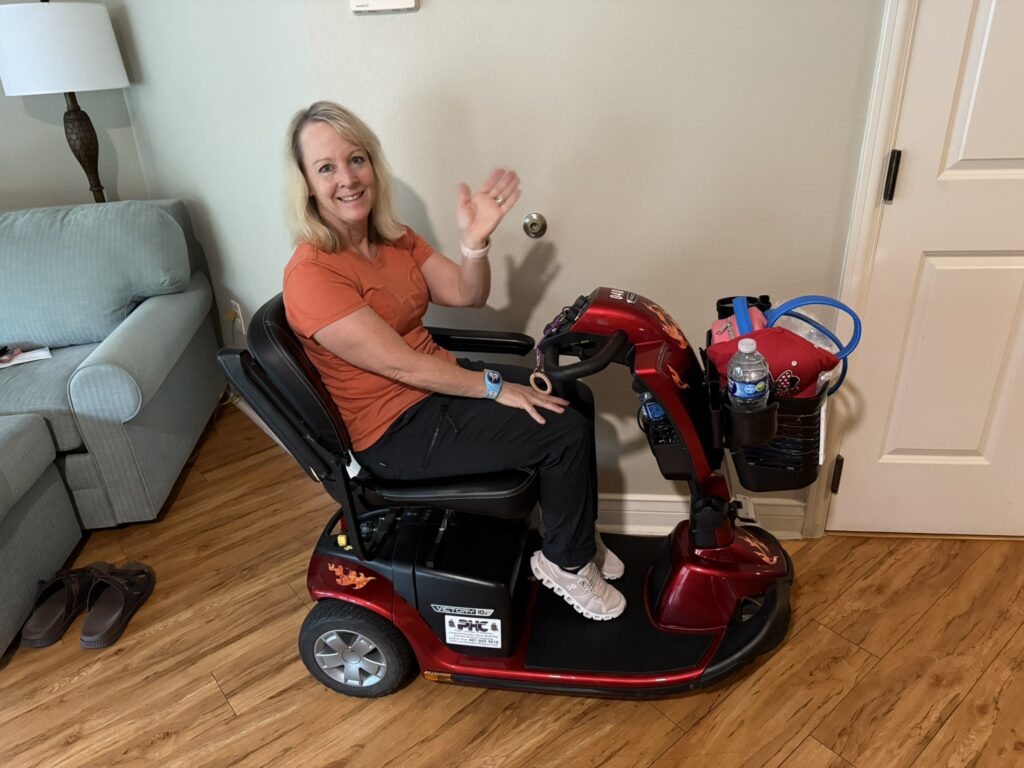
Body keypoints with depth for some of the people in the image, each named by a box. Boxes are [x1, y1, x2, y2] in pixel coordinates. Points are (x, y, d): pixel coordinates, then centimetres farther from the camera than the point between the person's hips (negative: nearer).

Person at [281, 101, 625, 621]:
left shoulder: (390, 238, 3)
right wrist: (494, 387, -17)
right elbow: (400, 365, -24)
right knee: (565, 431, -13)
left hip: (435, 380, 9)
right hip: (394, 429, -9)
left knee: (575, 397, 8)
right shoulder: (312, 276, -23)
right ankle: (565, 562, 11)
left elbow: (466, 295, 0)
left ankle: (578, 537, 25)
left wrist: (476, 240, -19)